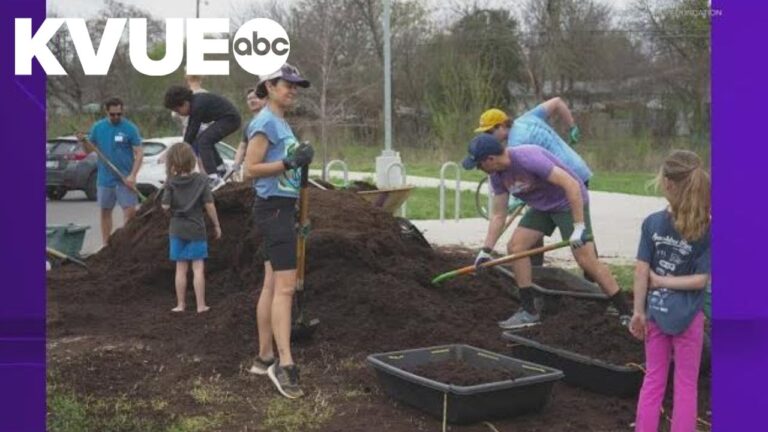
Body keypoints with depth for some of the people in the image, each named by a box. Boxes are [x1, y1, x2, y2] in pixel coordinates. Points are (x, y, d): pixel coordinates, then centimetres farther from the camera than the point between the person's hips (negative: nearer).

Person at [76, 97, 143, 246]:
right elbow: (89, 150, 9)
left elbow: (139, 153, -8)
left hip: (125, 179, -3)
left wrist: (132, 175, -17)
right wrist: (83, 140, -13)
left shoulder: (130, 128, -7)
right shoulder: (98, 127, 3)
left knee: (130, 211, -9)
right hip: (105, 179, 3)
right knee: (105, 212, 11)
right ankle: (105, 244, 22)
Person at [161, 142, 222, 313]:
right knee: (198, 268, 2)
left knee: (181, 269, 9)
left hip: (177, 230, 1)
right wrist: (216, 225, 2)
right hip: (196, 229, -1)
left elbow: (166, 206, -9)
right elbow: (209, 205, -8)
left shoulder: (171, 182, -7)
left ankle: (181, 304, 15)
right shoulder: (200, 179, -7)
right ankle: (201, 305, 3)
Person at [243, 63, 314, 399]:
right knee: (285, 286, -14)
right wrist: (289, 163, -23)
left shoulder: (281, 123, 18)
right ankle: (285, 364, -14)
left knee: (272, 285, 12)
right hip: (273, 208, -10)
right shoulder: (265, 122, -11)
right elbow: (250, 169, -17)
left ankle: (264, 358, 19)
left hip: (283, 208, 10)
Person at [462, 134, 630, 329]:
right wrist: (486, 250, -3)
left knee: (587, 260, -15)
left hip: (570, 203, -8)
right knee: (515, 247, -3)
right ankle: (529, 312, 6)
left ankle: (626, 314, -7)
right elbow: (498, 215, 4)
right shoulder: (497, 175, -5)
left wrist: (579, 227, -34)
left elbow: (571, 185, -32)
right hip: (541, 206, 8)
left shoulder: (527, 158, -31)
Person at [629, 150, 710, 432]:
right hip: (686, 316, -2)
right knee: (686, 385, 12)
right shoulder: (707, 231, -13)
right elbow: (701, 279, -16)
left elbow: (641, 271, -9)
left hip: (655, 312, 2)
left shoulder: (652, 223, -10)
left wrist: (639, 311, -2)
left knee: (653, 380, 16)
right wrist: (663, 280, -7)